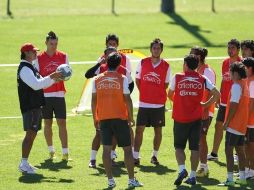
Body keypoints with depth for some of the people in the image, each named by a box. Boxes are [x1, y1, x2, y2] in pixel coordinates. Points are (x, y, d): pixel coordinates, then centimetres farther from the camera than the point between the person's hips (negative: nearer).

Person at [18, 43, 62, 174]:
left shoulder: (30, 67, 19)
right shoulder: (24, 69, -14)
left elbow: (41, 84, 23)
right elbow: (36, 85, -24)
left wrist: (54, 79, 10)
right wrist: (51, 77, -20)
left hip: (35, 106, 10)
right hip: (29, 107, -10)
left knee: (32, 134, 12)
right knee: (30, 133, -11)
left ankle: (25, 163, 17)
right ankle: (24, 164, -9)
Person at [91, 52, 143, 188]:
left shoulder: (97, 80, 2)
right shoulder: (122, 79, -6)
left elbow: (94, 100, 5)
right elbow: (127, 99, -6)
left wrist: (95, 118, 14)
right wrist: (130, 117, 3)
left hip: (103, 118, 2)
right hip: (120, 117, -2)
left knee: (106, 149, 3)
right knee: (127, 149, 6)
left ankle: (110, 180, 0)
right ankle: (131, 180, 6)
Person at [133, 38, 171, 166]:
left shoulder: (166, 66, -2)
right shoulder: (143, 63, 0)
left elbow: (166, 84, 8)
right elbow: (137, 80, 10)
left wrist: (157, 94, 2)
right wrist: (144, 93, 5)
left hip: (159, 104, 0)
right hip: (144, 103, 0)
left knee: (158, 130, 6)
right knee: (139, 129, -3)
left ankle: (154, 156, 19)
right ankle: (135, 156, 0)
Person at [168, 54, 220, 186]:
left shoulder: (177, 78, -2)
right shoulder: (203, 80, 0)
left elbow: (170, 95, 10)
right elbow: (217, 94, -5)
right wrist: (205, 105, 7)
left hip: (180, 118, -1)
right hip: (196, 119, 1)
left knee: (179, 146, 9)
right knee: (194, 147, 9)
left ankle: (182, 169, -13)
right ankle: (192, 176, 7)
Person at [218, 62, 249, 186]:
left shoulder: (236, 86, -16)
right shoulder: (244, 84, 12)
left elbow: (233, 106, -21)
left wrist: (226, 122, -15)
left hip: (234, 125, -9)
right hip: (242, 124, 9)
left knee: (228, 150, -7)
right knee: (240, 150, 14)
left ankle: (230, 179, -10)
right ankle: (242, 178, 18)